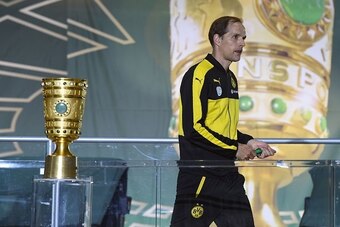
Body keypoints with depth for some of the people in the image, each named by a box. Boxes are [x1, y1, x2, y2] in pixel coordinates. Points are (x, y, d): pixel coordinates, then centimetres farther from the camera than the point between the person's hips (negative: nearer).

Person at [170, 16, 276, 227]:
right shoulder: (199, 75, -11)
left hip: (228, 175, 9)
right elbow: (193, 128, -18)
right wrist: (235, 149, -13)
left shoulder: (231, 79, 16)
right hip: (200, 176, -9)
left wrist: (248, 142, 7)